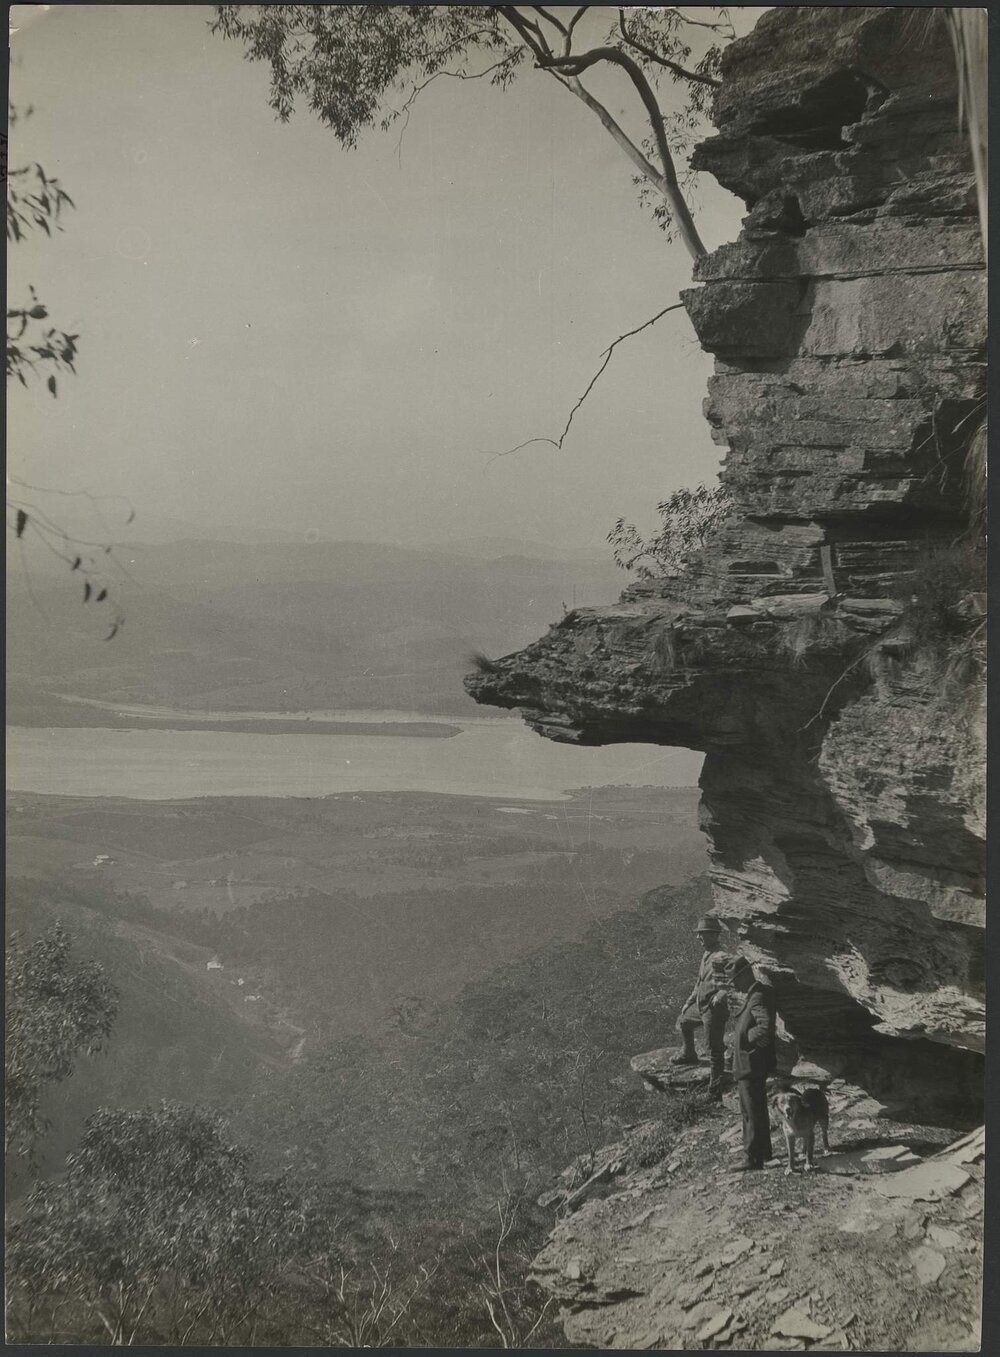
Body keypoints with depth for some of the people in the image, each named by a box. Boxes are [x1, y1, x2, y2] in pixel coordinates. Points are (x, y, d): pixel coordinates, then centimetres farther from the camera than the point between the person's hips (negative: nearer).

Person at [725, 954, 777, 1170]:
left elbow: (766, 1028, -33)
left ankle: (753, 1158, 2)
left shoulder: (758, 998, -22)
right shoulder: (749, 995, 9)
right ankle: (764, 1151, 33)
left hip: (751, 1065, -11)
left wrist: (746, 1037, -20)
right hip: (748, 1064, 11)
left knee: (752, 1112, -4)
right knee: (757, 1109, 21)